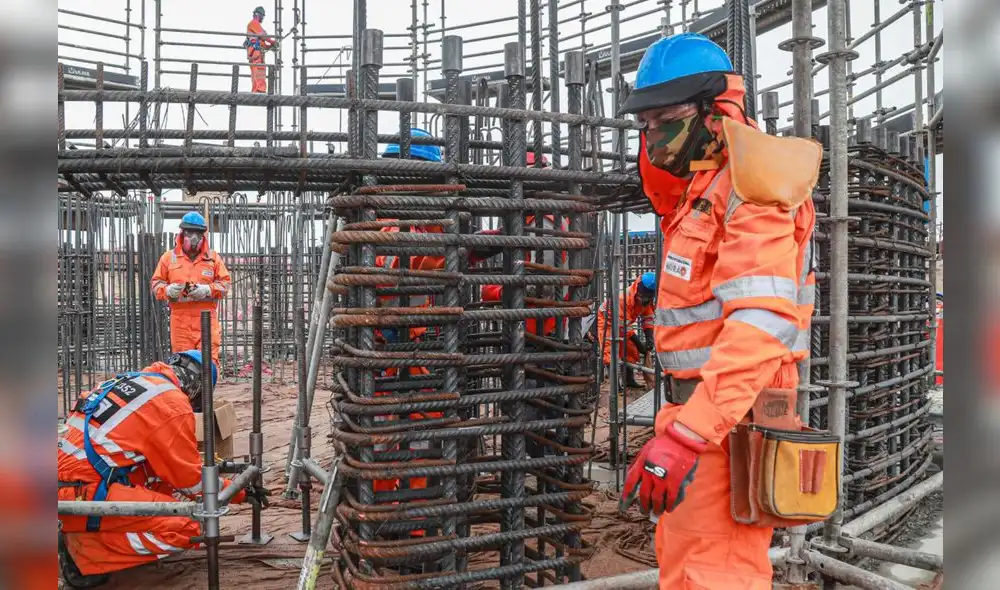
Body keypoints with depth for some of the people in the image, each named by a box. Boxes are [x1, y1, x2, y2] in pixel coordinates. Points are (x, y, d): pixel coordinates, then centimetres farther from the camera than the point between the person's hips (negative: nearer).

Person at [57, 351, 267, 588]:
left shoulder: (132, 381, 15)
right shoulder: (173, 404, -10)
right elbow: (191, 479, -3)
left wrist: (205, 464, 34)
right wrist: (240, 492, 11)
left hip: (68, 475, 10)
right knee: (186, 530, -12)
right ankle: (84, 550, -8)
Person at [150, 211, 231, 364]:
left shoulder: (213, 257, 10)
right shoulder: (169, 257, 10)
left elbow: (225, 282, 8)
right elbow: (155, 283, 11)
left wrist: (208, 290, -10)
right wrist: (168, 290, -10)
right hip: (180, 320, 1)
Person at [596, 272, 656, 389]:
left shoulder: (646, 299, -16)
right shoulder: (623, 298, -39)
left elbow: (647, 319, -5)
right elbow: (624, 326, -36)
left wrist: (649, 337, -21)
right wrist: (639, 344, -30)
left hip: (623, 322, 8)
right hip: (606, 320, -8)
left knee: (631, 349, 6)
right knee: (611, 350, -18)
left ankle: (629, 379, 16)